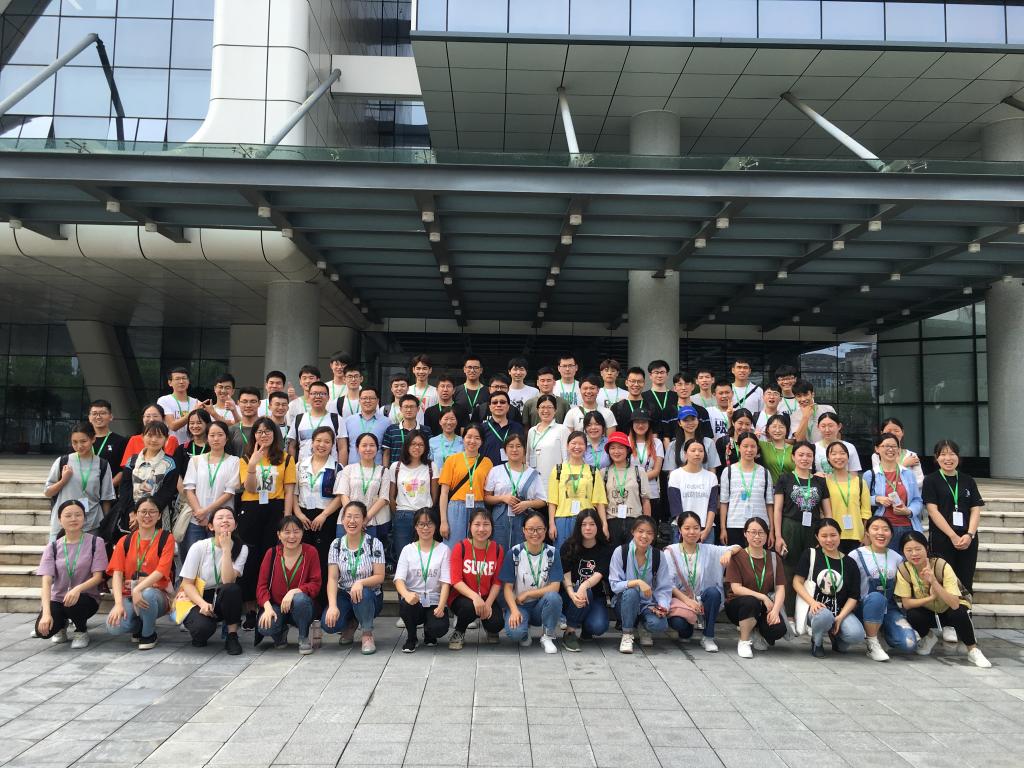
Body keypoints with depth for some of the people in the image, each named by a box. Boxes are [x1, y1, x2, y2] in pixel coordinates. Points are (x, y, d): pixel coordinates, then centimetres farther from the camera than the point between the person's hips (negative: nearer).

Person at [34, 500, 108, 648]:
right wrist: (46, 613, -24)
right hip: (57, 599, 2)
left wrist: (78, 589, -31)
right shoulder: (53, 547, 1)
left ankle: (81, 631, -2)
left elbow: (98, 577, -8)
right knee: (42, 630, -28)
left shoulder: (95, 542, -5)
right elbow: (46, 581, -9)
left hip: (86, 598, -1)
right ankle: (62, 624, 11)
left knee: (74, 603, -37)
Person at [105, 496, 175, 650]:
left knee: (147, 595, -39)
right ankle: (139, 625, 10)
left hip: (156, 593, -2)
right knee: (114, 627, -28)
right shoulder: (125, 541, 7)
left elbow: (161, 571, -13)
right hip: (128, 595, 2)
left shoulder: (166, 538, -2)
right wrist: (118, 603, -20)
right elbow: (117, 573, -4)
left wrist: (138, 589, -30)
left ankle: (149, 634, -7)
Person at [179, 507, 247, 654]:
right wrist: (202, 603, -25)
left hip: (223, 600, 1)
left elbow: (228, 581, -22)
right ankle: (200, 634, 4)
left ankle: (232, 636, -15)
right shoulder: (199, 547, -10)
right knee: (203, 627, -34)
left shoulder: (241, 549, -8)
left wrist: (226, 549, -28)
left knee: (232, 589, -34)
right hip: (198, 599, -1)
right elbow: (187, 584, -8)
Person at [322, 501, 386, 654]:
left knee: (363, 594, -38)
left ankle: (367, 634, -9)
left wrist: (361, 582, -31)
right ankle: (351, 624, 13)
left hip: (370, 597, -2)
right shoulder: (337, 544, -1)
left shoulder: (374, 544, -8)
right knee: (328, 623, -26)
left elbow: (380, 577, -11)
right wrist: (332, 605, -23)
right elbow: (332, 578, -7)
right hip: (344, 595, 3)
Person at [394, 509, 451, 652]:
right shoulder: (408, 549, 3)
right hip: (413, 599, 1)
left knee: (439, 628, -30)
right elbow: (399, 579, -9)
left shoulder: (443, 550, 1)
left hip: (434, 602, -1)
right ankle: (411, 637, -2)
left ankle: (429, 634, 11)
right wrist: (406, 594, -32)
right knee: (406, 604, -35)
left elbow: (445, 582, -6)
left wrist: (441, 606, -21)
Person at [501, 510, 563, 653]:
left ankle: (548, 637, -8)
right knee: (515, 632, -32)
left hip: (541, 606, 1)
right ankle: (524, 632, 7)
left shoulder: (552, 553, -4)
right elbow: (507, 587, -7)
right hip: (518, 605, -1)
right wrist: (514, 610, -23)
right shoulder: (514, 553, -7)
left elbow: (554, 587, -9)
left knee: (553, 597, -33)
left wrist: (526, 594, -14)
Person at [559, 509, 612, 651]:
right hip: (570, 594, -1)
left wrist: (585, 585, -42)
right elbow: (565, 575, -14)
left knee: (598, 627, -26)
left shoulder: (605, 549, -3)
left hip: (596, 596, 1)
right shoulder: (569, 546, -4)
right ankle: (569, 633, -17)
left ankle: (585, 629, 11)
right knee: (583, 593, -35)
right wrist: (572, 594, -35)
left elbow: (599, 574, -19)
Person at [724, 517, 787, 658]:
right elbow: (736, 588, -13)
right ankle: (744, 641, -12)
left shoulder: (773, 558, 6)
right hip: (737, 606, -3)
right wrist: (763, 597, -22)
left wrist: (775, 610, -20)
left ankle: (756, 634, 9)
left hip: (763, 609, 3)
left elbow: (780, 588, -2)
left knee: (779, 628, -28)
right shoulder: (737, 557, -5)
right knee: (751, 602, -38)